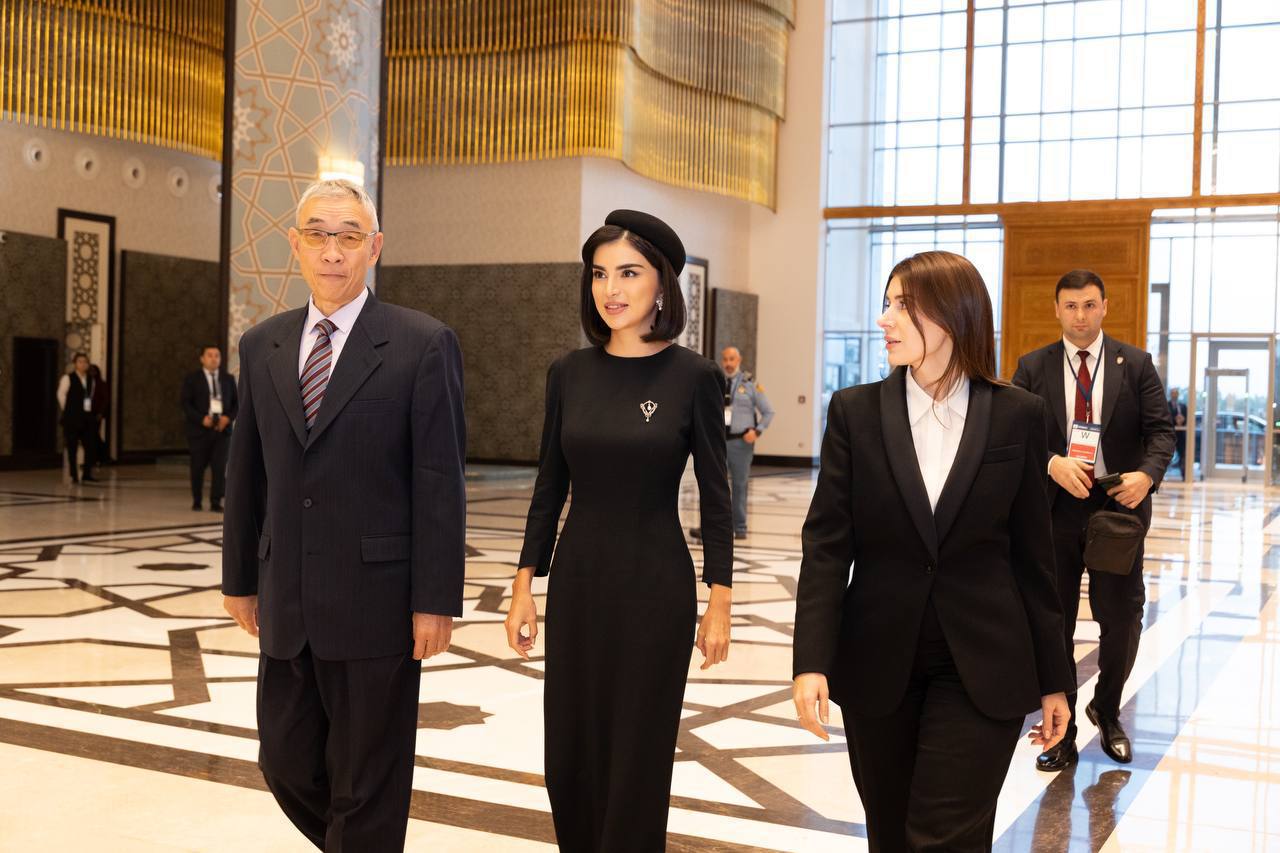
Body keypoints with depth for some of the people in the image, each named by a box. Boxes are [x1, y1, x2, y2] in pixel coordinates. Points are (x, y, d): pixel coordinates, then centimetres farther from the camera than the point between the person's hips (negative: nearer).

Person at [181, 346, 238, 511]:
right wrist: (201, 418, -17)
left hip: (222, 428, 2)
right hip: (200, 429, -2)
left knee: (220, 466, -7)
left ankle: (216, 502, -1)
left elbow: (236, 403, 13)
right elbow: (186, 404, -4)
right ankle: (196, 501, 20)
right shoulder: (192, 379, 3)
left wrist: (228, 417, -6)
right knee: (198, 467, 5)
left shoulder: (228, 379, 13)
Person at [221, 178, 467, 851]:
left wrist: (435, 600, -12)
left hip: (376, 601, -5)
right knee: (287, 765, 15)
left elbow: (439, 483, -9)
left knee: (366, 788, 7)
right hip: (286, 603, 5)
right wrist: (240, 577, 14)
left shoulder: (424, 345, -6)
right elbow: (246, 473, 13)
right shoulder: (261, 347, 9)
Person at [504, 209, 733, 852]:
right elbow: (549, 486, 7)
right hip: (576, 581, 4)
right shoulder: (569, 373, 2)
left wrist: (719, 601, -5)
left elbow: (714, 496, -4)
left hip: (655, 587, -3)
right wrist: (524, 583, 5)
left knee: (637, 757, 6)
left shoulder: (693, 376, -8)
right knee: (568, 754, 10)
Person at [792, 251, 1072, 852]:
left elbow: (1033, 554, 3)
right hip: (877, 662, 2)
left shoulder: (1017, 417, -2)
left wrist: (1053, 679, 5)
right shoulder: (856, 412, -1)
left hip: (981, 668, -1)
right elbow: (825, 544, -4)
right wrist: (812, 662, -14)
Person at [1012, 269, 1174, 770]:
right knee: (1054, 624, 7)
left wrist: (1148, 474, -21)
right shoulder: (1033, 368, 3)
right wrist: (1052, 463, -22)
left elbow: (1160, 430, -1)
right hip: (1055, 508, 0)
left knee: (1122, 619, 3)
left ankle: (1106, 710, 32)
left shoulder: (1135, 365, 3)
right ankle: (1061, 733, 21)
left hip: (1118, 504, 0)